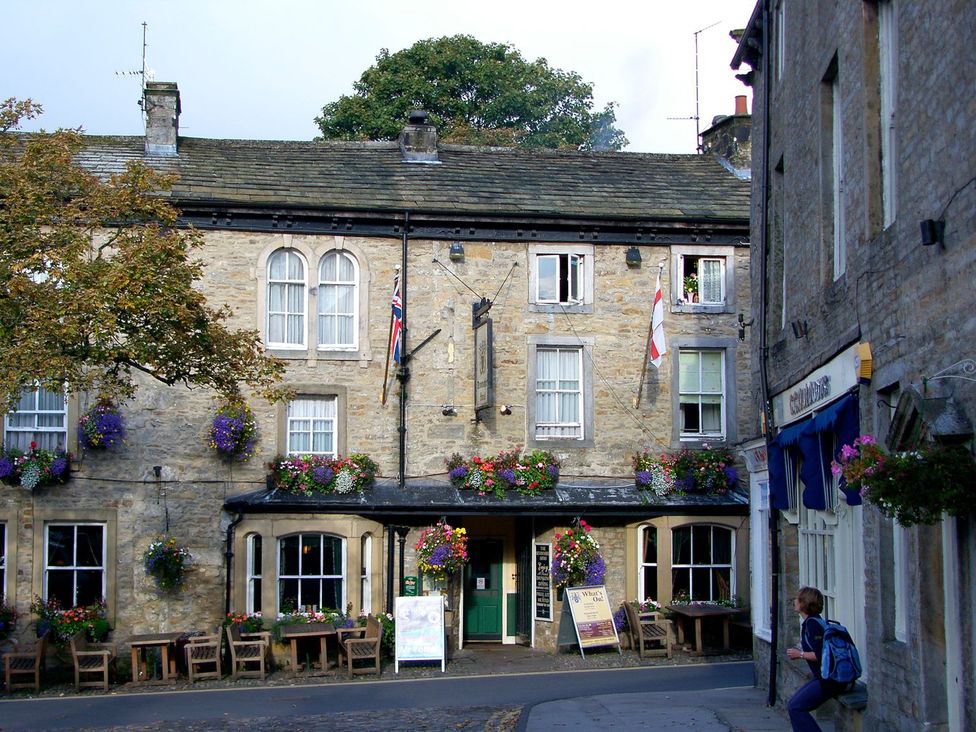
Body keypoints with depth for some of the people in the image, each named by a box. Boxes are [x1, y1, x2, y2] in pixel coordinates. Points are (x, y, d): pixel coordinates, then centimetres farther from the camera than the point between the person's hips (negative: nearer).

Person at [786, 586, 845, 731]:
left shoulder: (812, 624, -17)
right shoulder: (809, 622, 13)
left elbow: (821, 655, -23)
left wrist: (800, 654, -11)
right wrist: (799, 655, 11)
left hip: (830, 679, -10)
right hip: (824, 677, 10)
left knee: (795, 707, -11)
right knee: (793, 704, 11)